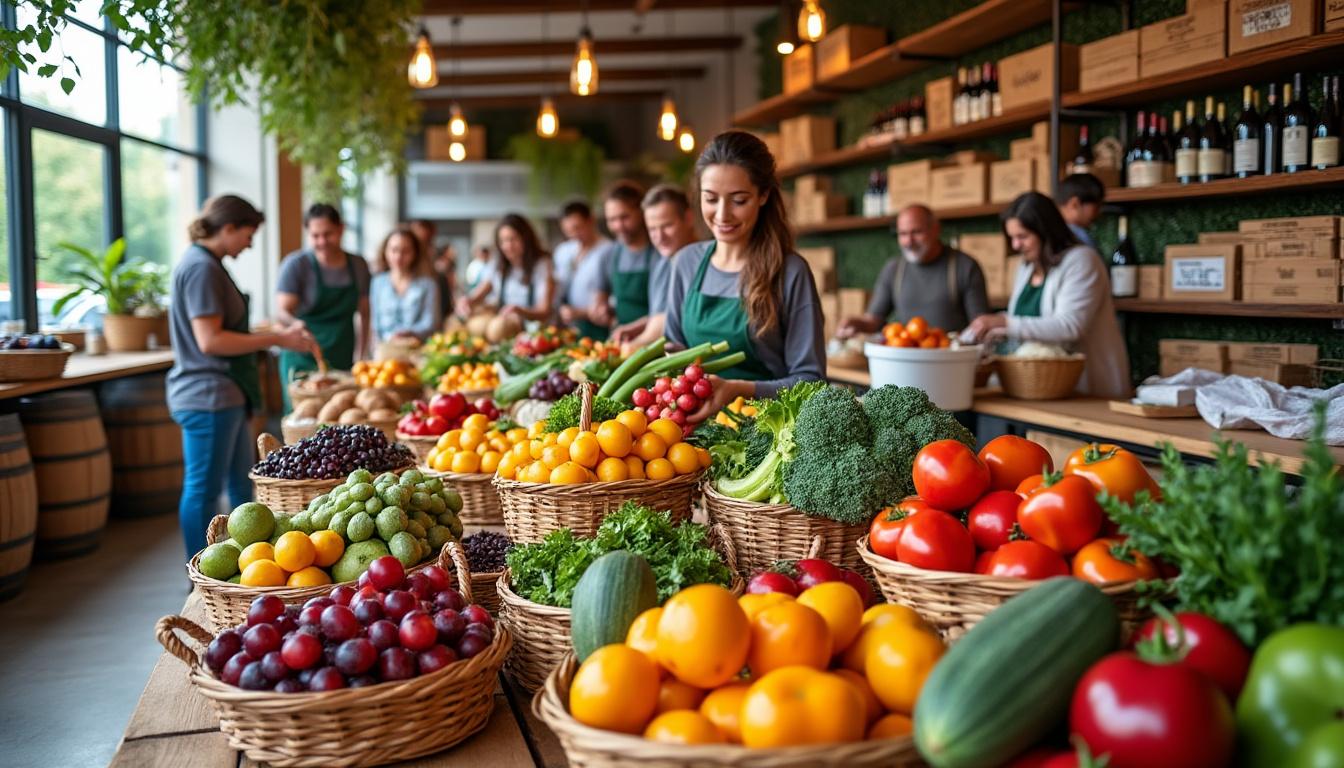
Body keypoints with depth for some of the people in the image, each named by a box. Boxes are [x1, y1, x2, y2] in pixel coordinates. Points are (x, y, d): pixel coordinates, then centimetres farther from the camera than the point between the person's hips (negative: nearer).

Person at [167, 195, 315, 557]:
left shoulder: (206, 264, 16)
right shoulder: (201, 267, -16)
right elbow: (210, 341, -23)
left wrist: (274, 334, 15)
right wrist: (276, 340, -17)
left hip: (224, 395, 11)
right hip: (208, 396, -11)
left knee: (243, 485, 17)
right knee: (203, 489, -2)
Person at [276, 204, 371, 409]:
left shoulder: (358, 266, 8)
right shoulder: (296, 264, -4)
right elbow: (281, 311, -11)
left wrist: (361, 357, 11)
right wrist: (295, 324, -34)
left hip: (343, 362, 4)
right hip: (303, 361, -3)